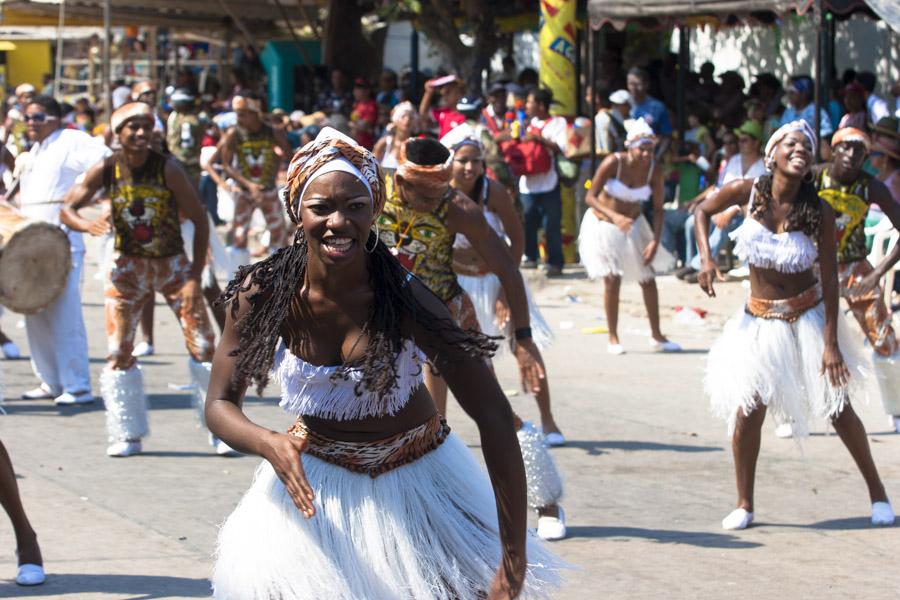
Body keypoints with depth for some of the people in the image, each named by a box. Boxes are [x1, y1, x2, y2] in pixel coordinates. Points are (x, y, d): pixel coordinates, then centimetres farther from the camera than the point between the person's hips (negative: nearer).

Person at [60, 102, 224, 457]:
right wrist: (87, 225, -31)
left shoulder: (167, 169, -17)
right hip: (127, 267, 2)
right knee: (118, 352, 0)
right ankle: (127, 435, 12)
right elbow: (67, 209, -7)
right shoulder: (106, 170, -11)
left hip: (173, 264, -2)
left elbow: (200, 219, -12)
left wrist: (195, 277, -16)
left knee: (203, 346, -8)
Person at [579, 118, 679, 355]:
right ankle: (613, 339, 5)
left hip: (633, 225, 4)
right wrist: (614, 217, -41)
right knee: (612, 280, -7)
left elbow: (658, 209, -8)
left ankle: (656, 336, 16)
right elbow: (590, 197, -26)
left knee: (648, 280, 4)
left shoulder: (654, 171, -16)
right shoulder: (613, 163, -26)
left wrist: (655, 241, -19)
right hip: (603, 226, -4)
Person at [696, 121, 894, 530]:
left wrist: (831, 344, -14)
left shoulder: (818, 212, -14)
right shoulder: (748, 192, -10)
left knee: (838, 409, 3)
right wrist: (706, 259, -6)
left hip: (808, 317, -1)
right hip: (760, 320, 1)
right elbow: (703, 212, 9)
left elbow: (830, 280, -11)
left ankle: (876, 491, 20)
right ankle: (744, 506, 10)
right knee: (747, 413, -4)